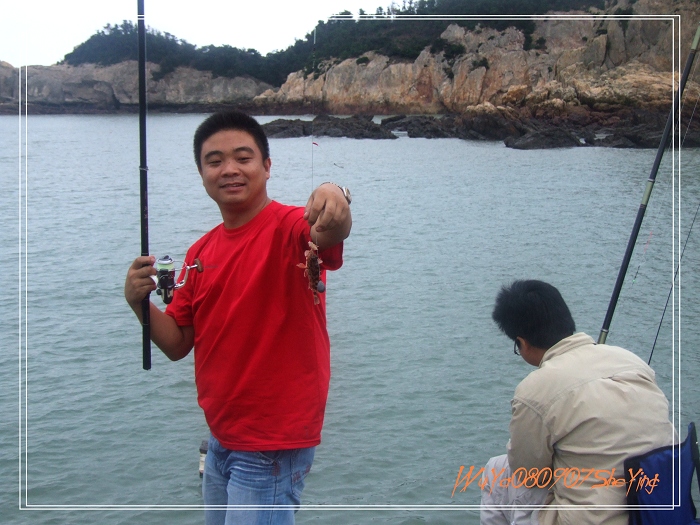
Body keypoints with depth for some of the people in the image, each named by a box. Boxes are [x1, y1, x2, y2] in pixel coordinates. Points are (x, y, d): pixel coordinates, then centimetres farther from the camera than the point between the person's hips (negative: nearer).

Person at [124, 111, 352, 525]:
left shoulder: (287, 227, -15)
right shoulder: (201, 252, 6)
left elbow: (328, 234, -38)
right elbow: (177, 344, 8)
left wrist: (335, 198, -60)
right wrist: (140, 302, -9)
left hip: (272, 447, -7)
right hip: (221, 440, 7)